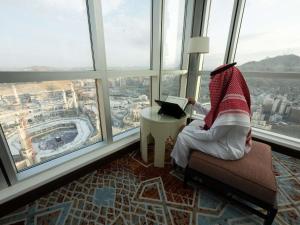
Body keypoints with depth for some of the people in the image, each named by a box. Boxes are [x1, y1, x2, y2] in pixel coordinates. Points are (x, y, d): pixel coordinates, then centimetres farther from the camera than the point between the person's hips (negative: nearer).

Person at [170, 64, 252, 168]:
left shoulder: (231, 105, -33)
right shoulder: (229, 97, -1)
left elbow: (212, 136, -26)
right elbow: (211, 114, 13)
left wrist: (192, 131, -11)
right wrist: (195, 104, 10)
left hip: (229, 149, -9)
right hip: (224, 136, 10)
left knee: (183, 137, -10)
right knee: (195, 123, 17)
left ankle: (181, 165, 20)